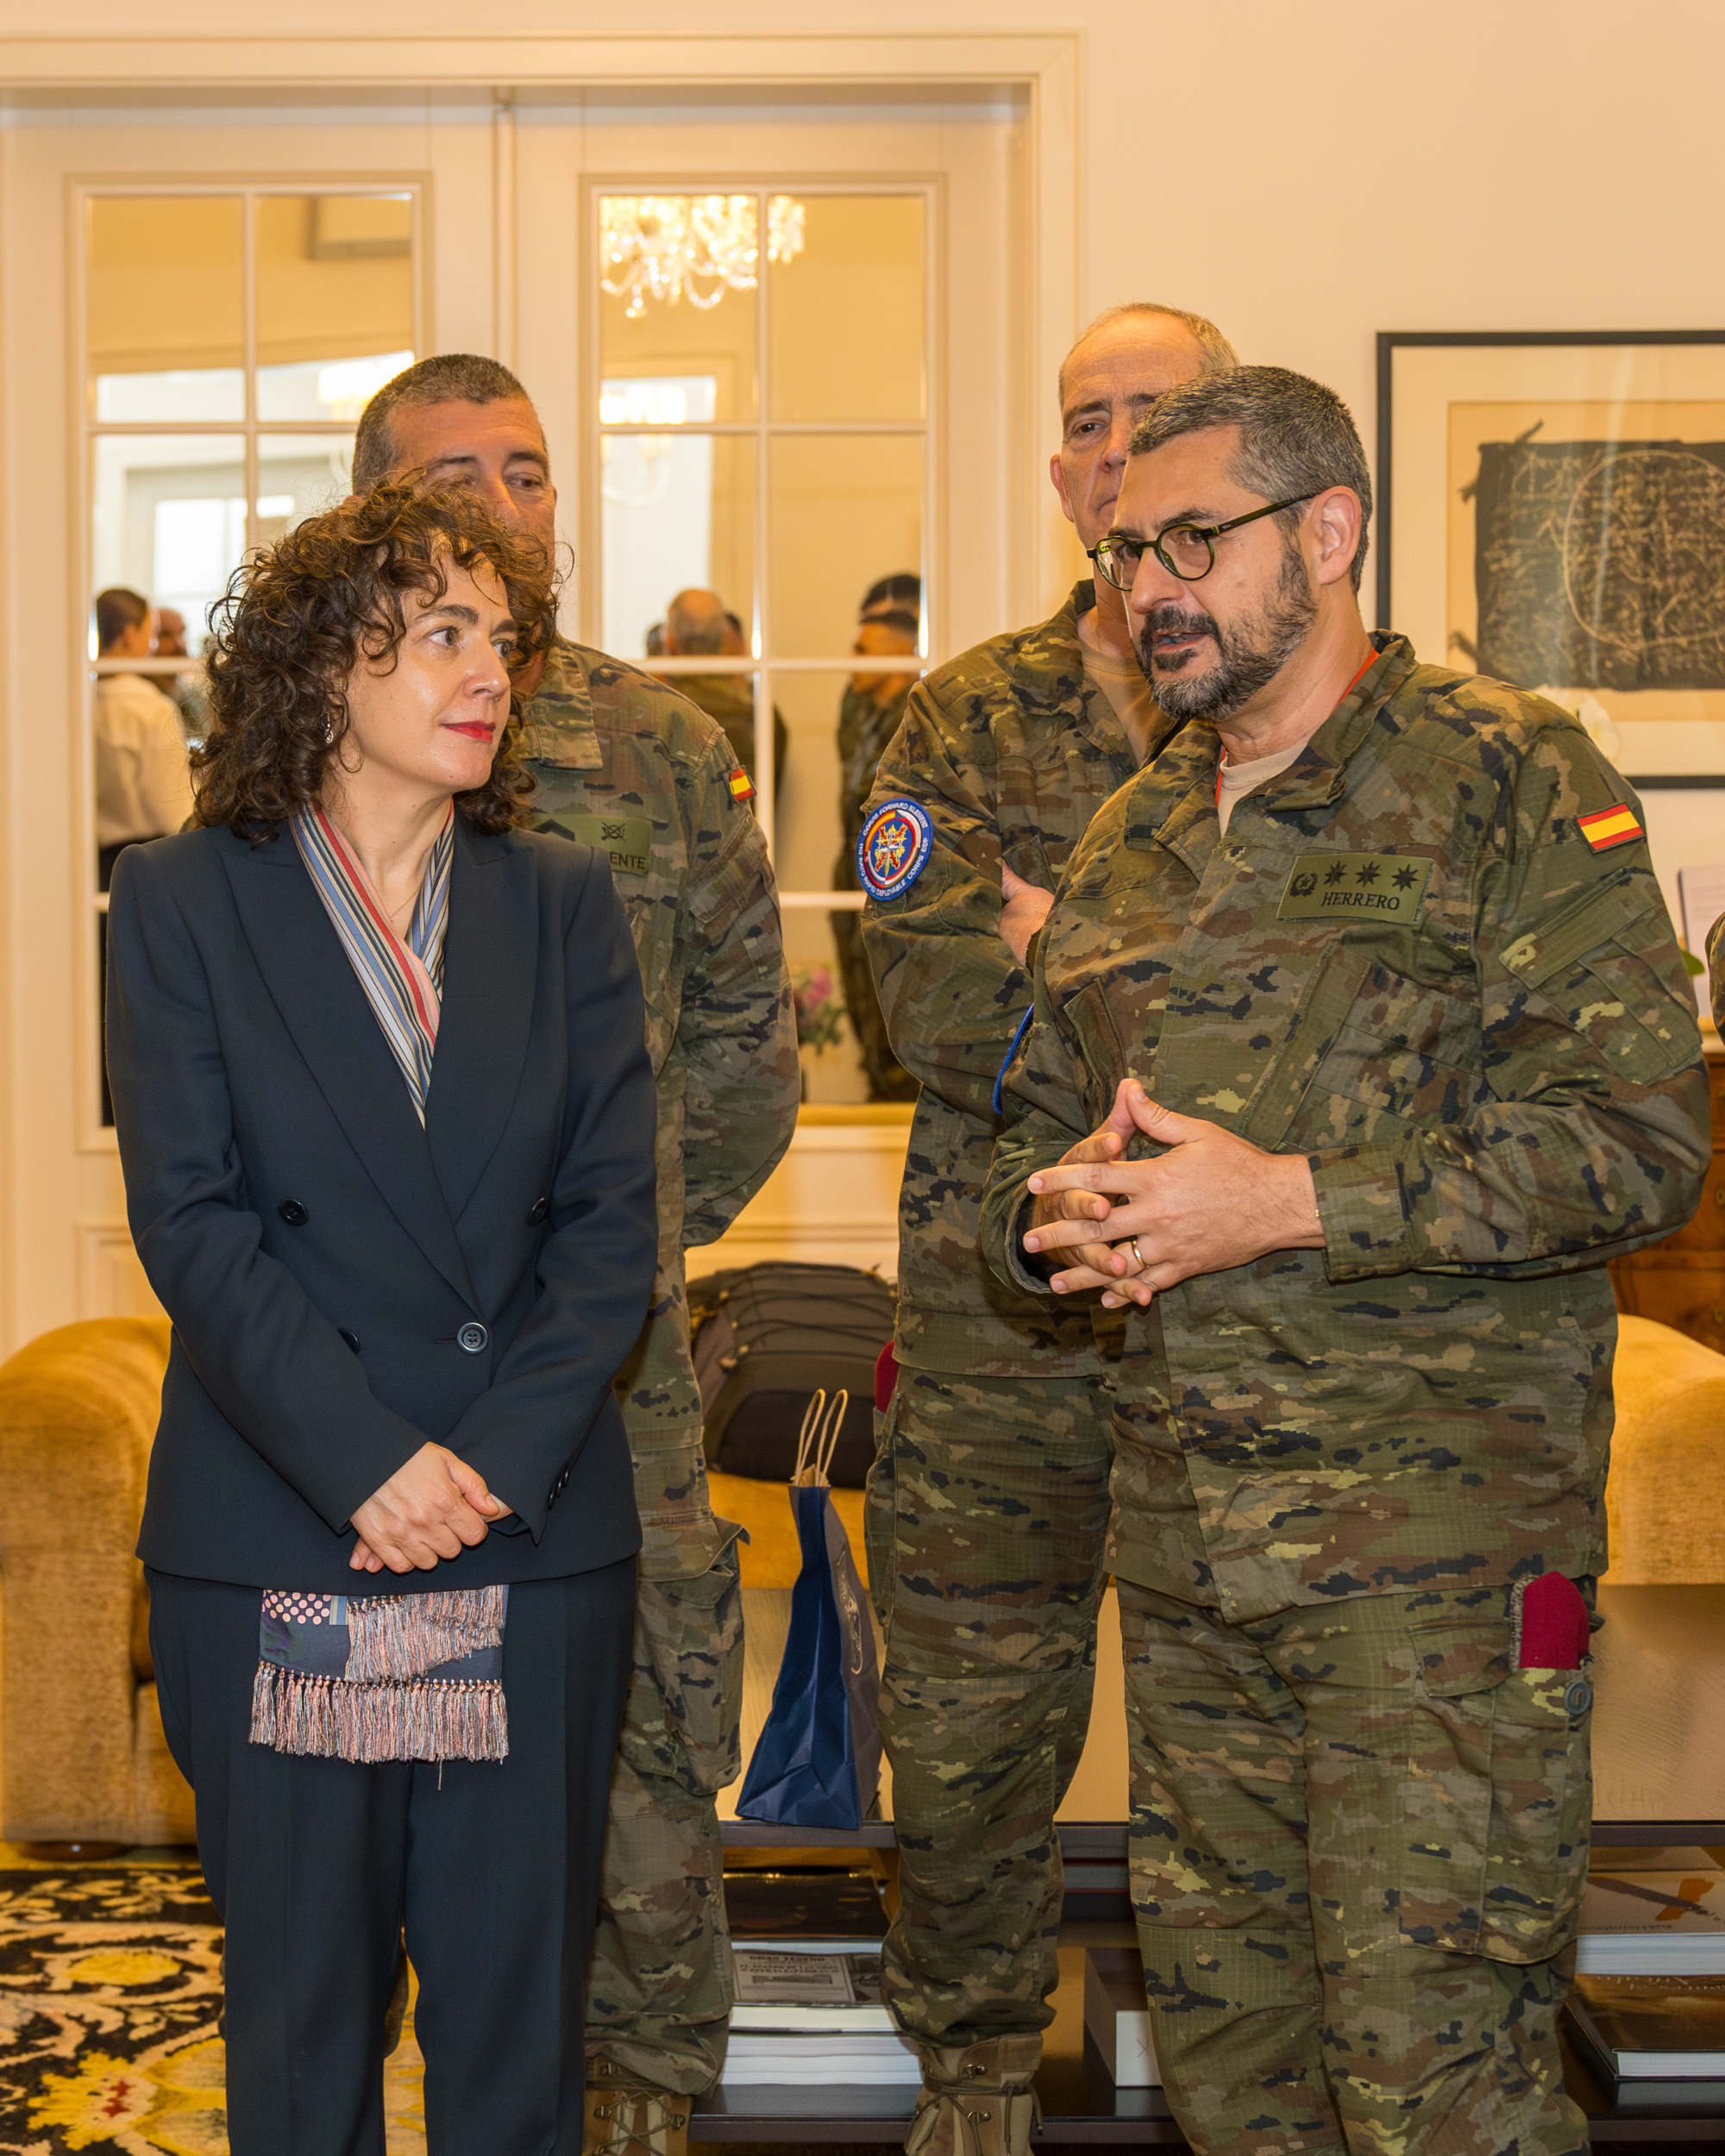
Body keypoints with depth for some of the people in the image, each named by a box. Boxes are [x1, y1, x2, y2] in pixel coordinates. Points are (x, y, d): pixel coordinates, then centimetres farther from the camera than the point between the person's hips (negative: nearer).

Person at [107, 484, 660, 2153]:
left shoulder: (563, 905, 9)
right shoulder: (185, 902, 1)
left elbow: (611, 1218, 2)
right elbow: (191, 1222, -7)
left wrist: (496, 1461, -11)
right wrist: (369, 1460, -16)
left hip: (535, 1543, 2)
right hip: (271, 1558, -2)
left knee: (518, 2004, 9)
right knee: (300, 2009, 9)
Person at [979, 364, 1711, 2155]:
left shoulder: (1511, 780, -5)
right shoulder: (1129, 844, 16)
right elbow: (1033, 1129, 23)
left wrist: (1295, 1204, -18)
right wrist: (1056, 1216, -2)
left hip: (1438, 1549, -6)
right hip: (1183, 1540, 7)